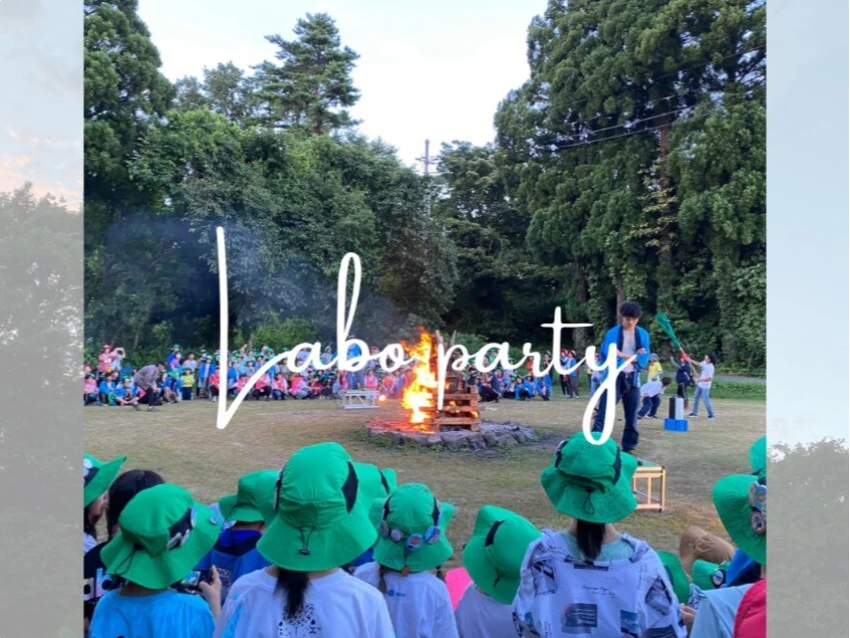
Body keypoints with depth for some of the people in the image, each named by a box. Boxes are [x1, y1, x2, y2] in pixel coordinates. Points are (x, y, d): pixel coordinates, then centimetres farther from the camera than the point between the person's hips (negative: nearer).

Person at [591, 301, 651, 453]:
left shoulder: (643, 334, 7)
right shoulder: (613, 333, -3)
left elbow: (644, 358, 0)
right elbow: (608, 353, -15)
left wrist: (622, 355, -13)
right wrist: (633, 356, -12)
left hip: (633, 379, 4)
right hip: (613, 378, -4)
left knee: (632, 417, 11)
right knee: (603, 414, -7)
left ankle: (629, 448, 22)